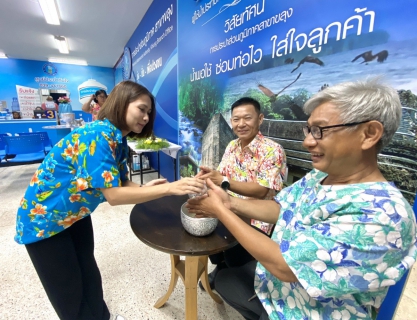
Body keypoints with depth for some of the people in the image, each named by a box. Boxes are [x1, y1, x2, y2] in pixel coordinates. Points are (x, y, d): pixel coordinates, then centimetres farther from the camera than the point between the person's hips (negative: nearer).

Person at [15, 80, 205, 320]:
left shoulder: (119, 140, -5)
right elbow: (113, 195, -38)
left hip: (75, 213, 8)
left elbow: (121, 183, -3)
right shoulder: (97, 135, -32)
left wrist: (145, 188, -22)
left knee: (88, 272, 22)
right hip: (44, 217, -8)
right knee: (68, 290, 11)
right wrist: (169, 188, -41)